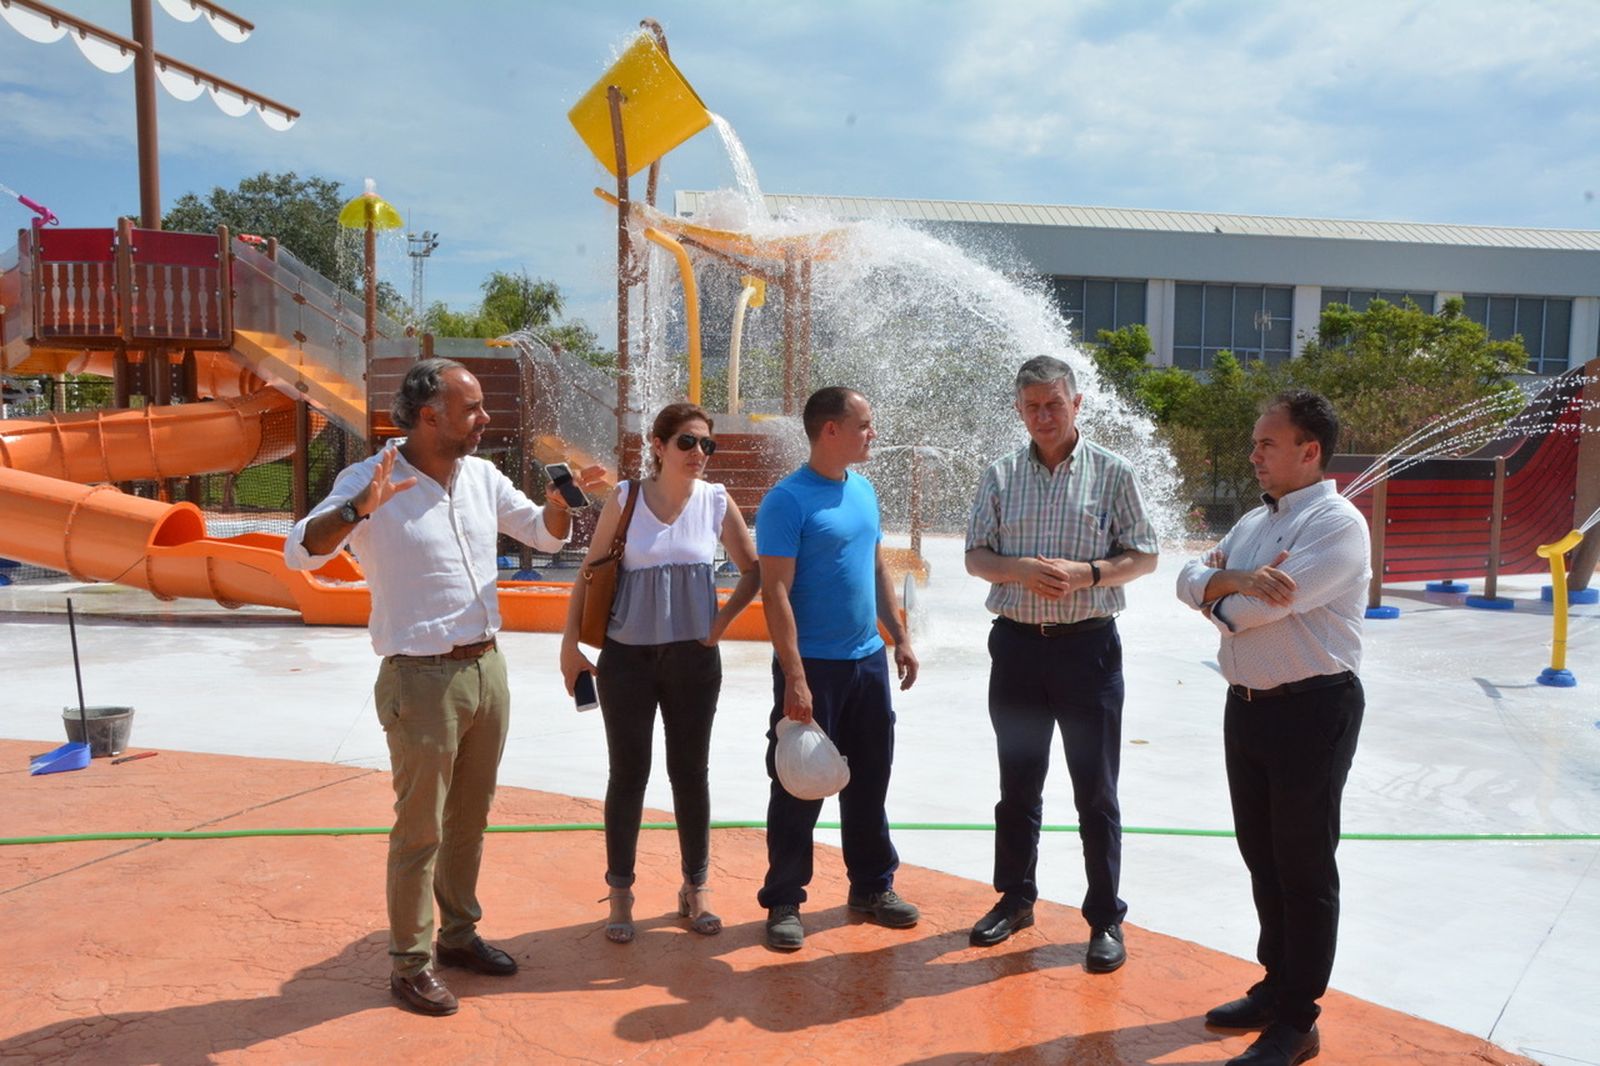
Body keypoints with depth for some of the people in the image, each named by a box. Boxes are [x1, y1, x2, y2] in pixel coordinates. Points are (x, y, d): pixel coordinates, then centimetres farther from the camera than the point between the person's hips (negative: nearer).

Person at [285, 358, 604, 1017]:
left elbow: (545, 536, 15)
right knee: (420, 830, 4)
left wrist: (558, 500, -6)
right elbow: (300, 553, -21)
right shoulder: (370, 481, -12)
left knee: (470, 817, 18)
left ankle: (459, 933, 34)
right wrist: (358, 510, -38)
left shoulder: (482, 476, 6)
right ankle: (411, 963, 18)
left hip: (487, 668, 6)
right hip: (421, 680, -6)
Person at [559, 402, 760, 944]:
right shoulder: (626, 499, -5)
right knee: (628, 775, 7)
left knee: (690, 773, 10)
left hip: (692, 658, 1)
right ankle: (620, 894, 21)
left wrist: (722, 621, -2)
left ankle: (695, 889, 25)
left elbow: (753, 570, 8)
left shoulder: (717, 502, -2)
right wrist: (570, 643, -3)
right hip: (628, 657, -1)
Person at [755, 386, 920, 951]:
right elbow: (776, 593, -18)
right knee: (799, 790, 3)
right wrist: (795, 677, -22)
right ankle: (784, 902, 17)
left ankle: (873, 886, 31)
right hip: (813, 666, -7)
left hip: (868, 661, 7)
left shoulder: (863, 490, 9)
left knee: (868, 781, 16)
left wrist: (900, 636, 14)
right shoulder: (787, 500, -14)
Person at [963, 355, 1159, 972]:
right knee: (1017, 784, 14)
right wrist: (1019, 569, -15)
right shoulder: (1000, 475, 5)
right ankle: (1015, 898, 30)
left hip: (1087, 644, -2)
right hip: (1016, 643, 3)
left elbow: (1144, 556, 0)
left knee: (1096, 790, 4)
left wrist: (1087, 573, -17)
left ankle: (1106, 919, 17)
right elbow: (975, 556, 6)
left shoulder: (1111, 473, -1)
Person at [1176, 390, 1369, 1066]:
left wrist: (1220, 594, -4)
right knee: (1262, 855, 17)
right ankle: (1275, 985, 33)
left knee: (1303, 865, 2)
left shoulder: (1338, 524, -15)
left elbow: (1258, 607, -25)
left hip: (1312, 711, -8)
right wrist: (1235, 580, -17)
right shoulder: (1255, 521, 13)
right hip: (1248, 705, 8)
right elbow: (1189, 579, 4)